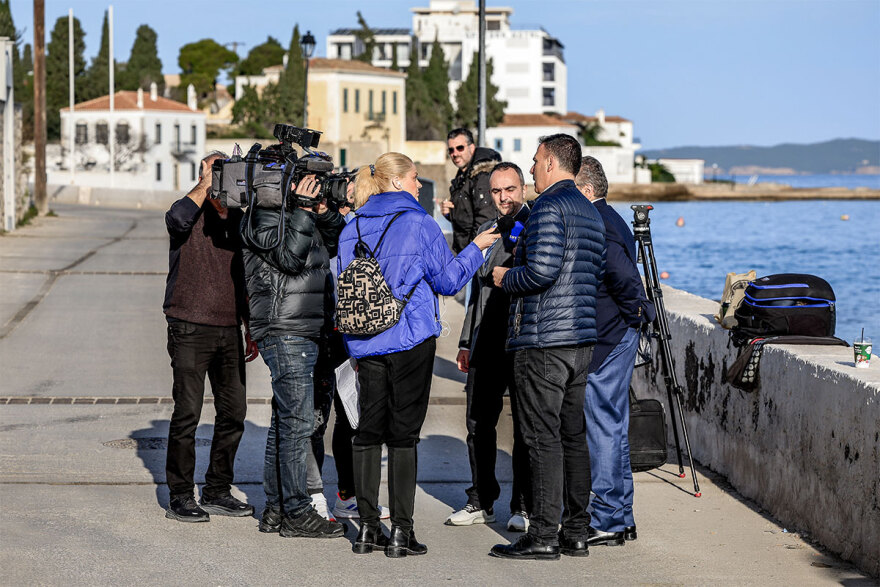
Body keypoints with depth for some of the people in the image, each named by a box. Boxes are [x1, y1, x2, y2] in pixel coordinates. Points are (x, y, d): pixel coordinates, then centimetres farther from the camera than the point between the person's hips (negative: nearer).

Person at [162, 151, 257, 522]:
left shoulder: (238, 219, 14)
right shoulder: (193, 215, -4)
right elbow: (178, 218, -32)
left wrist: (251, 329, 19)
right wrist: (205, 186, -21)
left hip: (228, 330, 6)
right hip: (190, 328, -6)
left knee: (233, 411, 6)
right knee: (187, 413, -5)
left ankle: (217, 492, 17)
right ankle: (180, 497, 2)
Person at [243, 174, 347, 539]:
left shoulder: (298, 216, 17)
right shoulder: (263, 215, -9)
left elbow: (335, 244, 18)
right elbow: (288, 256, -20)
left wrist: (325, 212, 3)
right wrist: (301, 211, -19)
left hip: (305, 335, 10)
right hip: (285, 334, -10)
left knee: (285, 422, 12)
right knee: (297, 423, -9)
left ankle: (276, 509, 18)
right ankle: (296, 513, -6)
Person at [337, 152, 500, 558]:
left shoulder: (353, 230, 7)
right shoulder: (419, 224, -7)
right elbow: (448, 280, -1)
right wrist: (475, 248, 12)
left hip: (365, 342, 5)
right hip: (410, 340, -5)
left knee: (369, 430, 10)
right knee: (404, 432, -1)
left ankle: (368, 528, 10)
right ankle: (400, 533, -1)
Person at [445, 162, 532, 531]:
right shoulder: (487, 231, 18)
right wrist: (466, 342, 20)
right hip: (487, 345, 6)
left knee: (525, 426, -1)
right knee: (478, 422, 9)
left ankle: (525, 507, 5)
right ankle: (481, 502, 19)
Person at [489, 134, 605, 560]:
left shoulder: (549, 206, -12)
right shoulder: (591, 213, 17)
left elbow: (542, 270, -22)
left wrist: (506, 278, -3)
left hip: (542, 339, -9)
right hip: (581, 337, 9)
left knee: (543, 437, -7)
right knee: (573, 435, 10)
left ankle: (543, 535, -6)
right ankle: (575, 532, 12)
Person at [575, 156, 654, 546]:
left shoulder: (596, 225, -17)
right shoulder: (607, 219, 15)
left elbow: (623, 275, -26)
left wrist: (635, 312, -13)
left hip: (607, 339, -10)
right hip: (613, 338, 10)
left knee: (603, 428, -5)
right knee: (612, 427, 14)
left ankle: (606, 522, -1)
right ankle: (621, 519, 20)